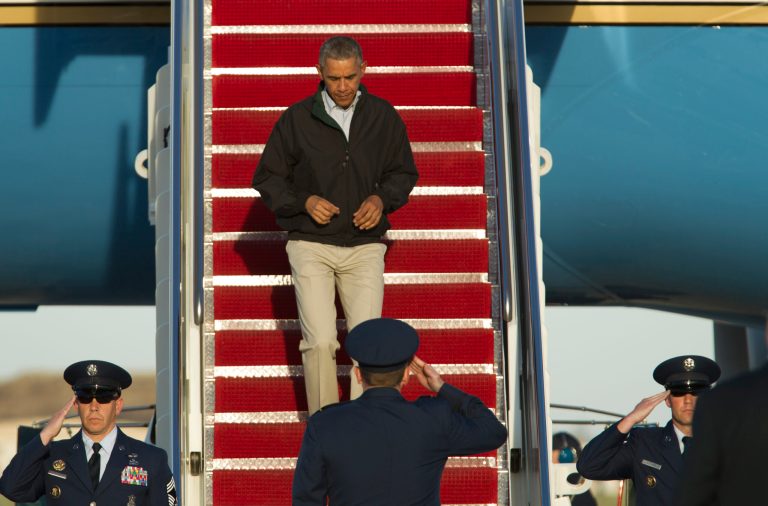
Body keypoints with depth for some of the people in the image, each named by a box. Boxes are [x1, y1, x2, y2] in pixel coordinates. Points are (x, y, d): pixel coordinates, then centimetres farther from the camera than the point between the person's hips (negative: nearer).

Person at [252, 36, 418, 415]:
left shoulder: (384, 117, 4)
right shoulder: (297, 119, -1)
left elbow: (404, 173, 15)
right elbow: (267, 178, 6)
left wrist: (382, 199, -6)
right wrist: (305, 201, -11)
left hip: (365, 245, 2)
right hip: (311, 244, -1)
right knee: (320, 340, -12)